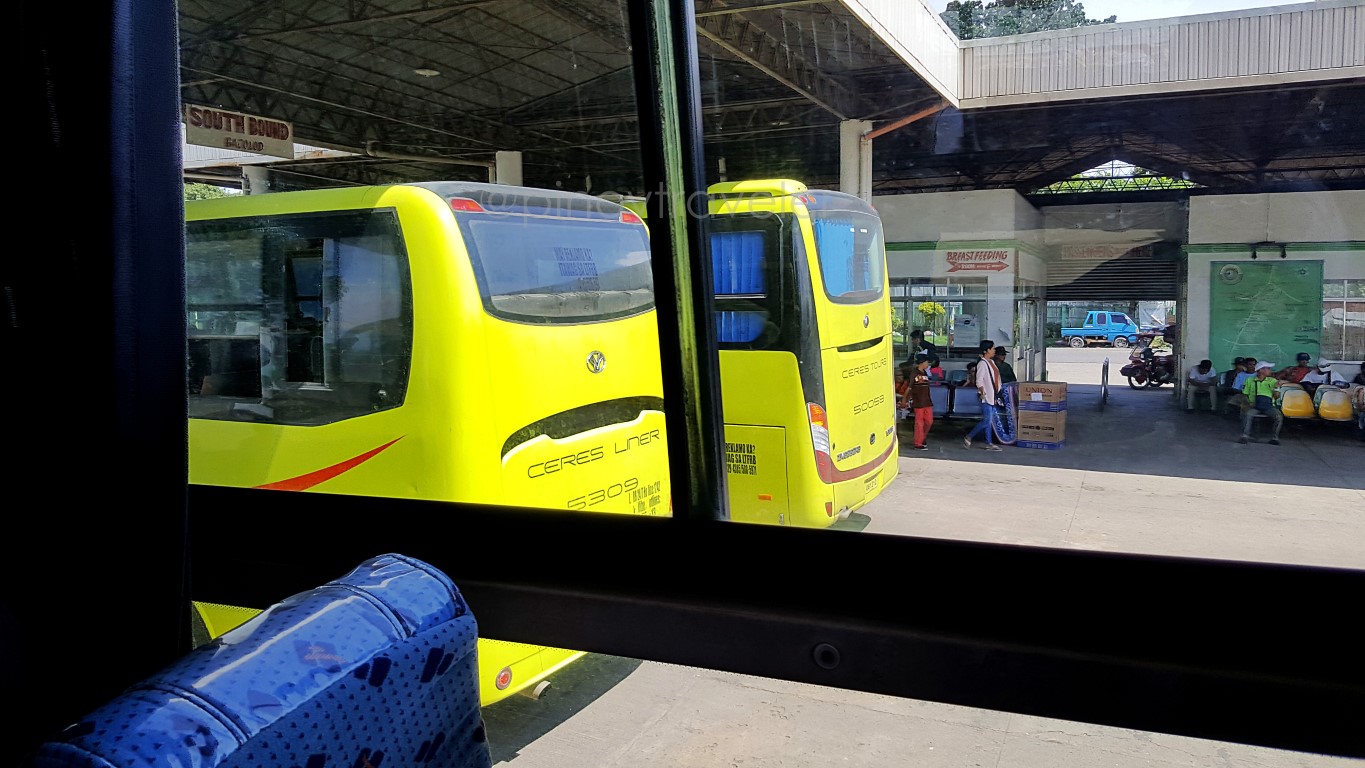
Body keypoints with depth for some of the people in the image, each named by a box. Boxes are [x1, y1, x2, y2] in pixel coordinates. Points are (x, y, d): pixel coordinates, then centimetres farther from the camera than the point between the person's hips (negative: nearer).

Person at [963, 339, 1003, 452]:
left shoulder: (991, 362, 14)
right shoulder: (982, 363, -14)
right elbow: (979, 381, -18)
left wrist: (997, 394, 18)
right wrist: (983, 393, -25)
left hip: (992, 396, 9)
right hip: (986, 397, -9)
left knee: (990, 420, 10)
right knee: (987, 420, -9)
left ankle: (989, 444, 13)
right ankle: (968, 437, 2)